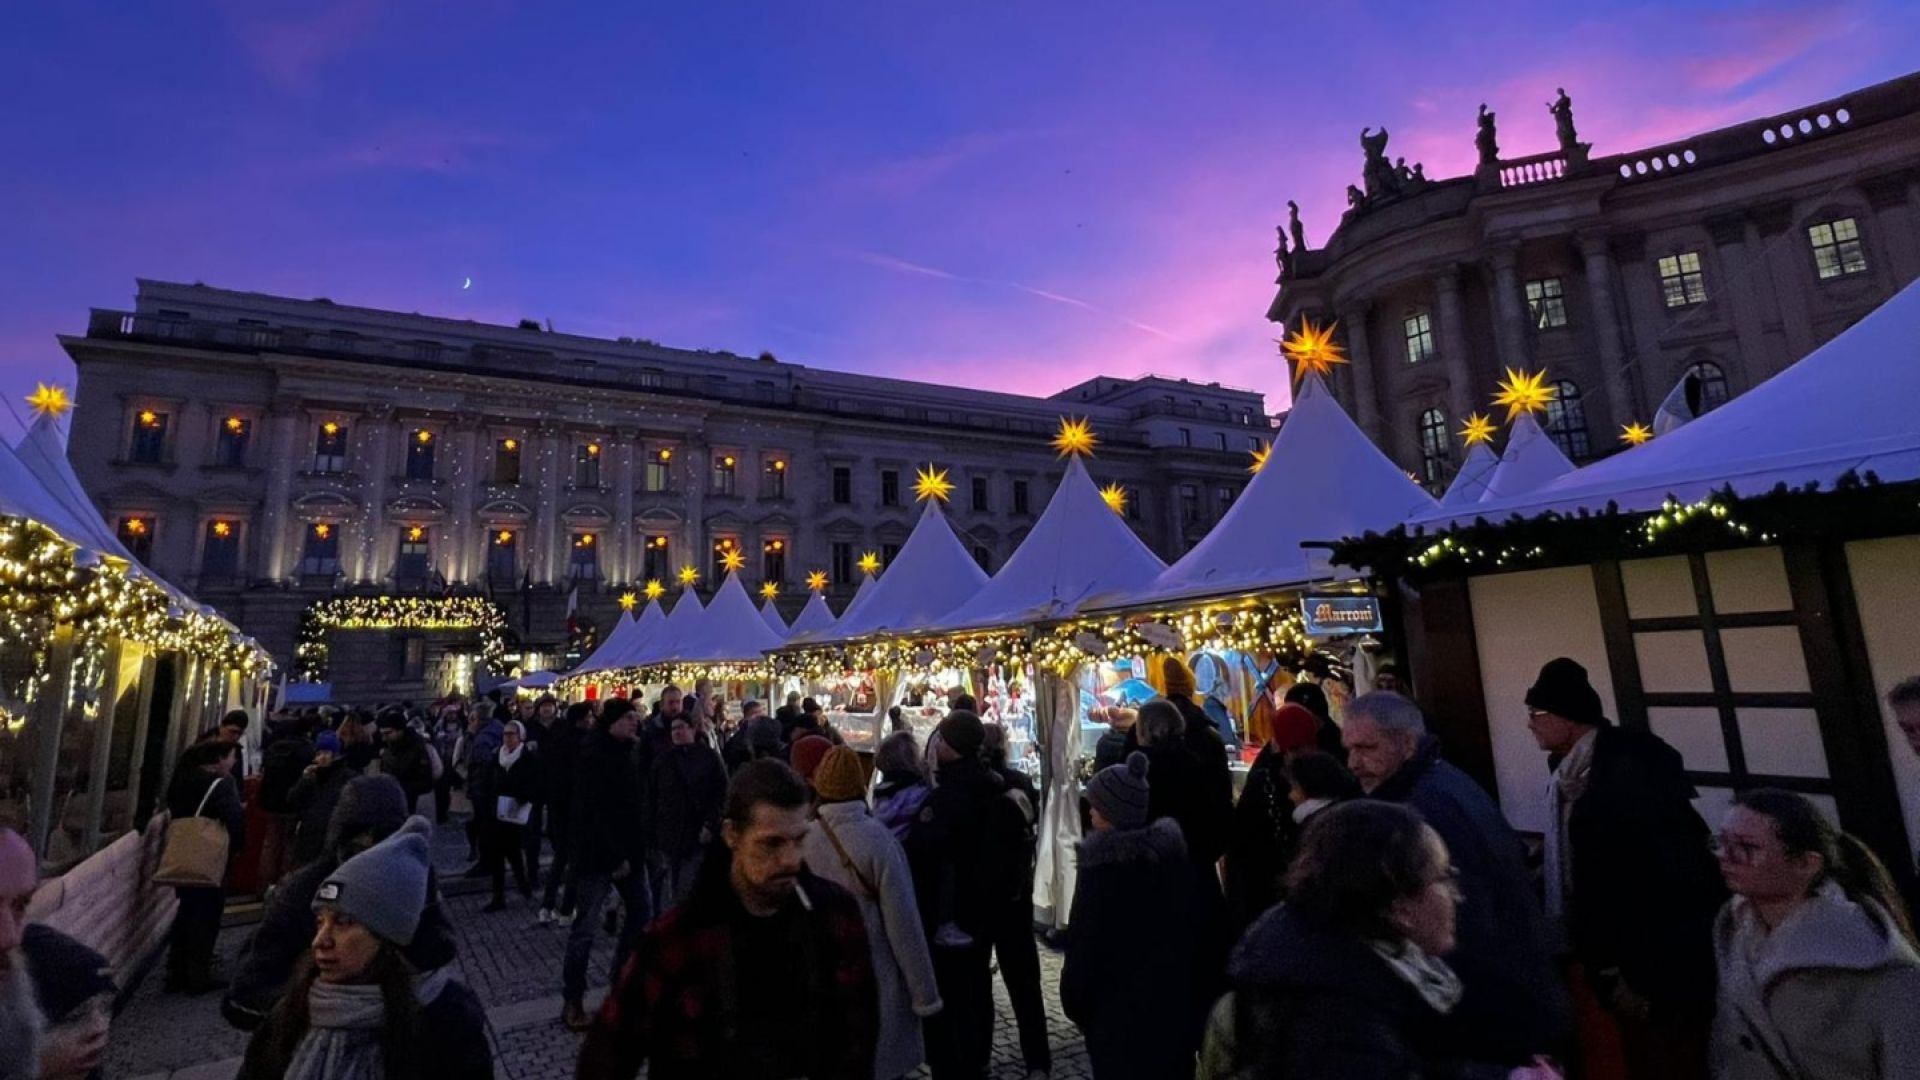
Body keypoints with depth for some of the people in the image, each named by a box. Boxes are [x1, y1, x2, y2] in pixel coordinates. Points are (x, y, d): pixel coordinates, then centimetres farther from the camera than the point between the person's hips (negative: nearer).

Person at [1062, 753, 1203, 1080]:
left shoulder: (1104, 861, -23)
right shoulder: (1173, 845, -5)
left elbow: (1085, 939, -16)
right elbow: (1192, 919, 5)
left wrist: (1074, 998, -2)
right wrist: (1190, 987, 16)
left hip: (1120, 1005, -5)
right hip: (1174, 994, 6)